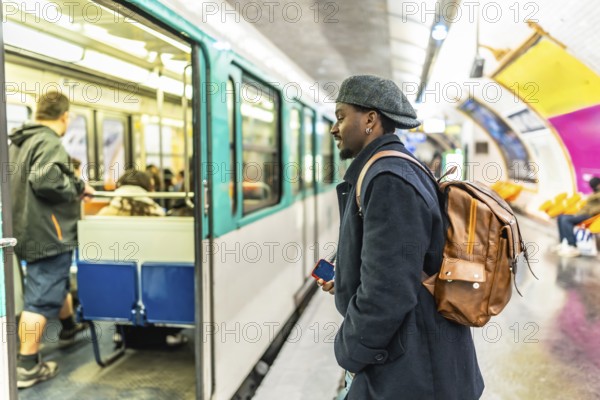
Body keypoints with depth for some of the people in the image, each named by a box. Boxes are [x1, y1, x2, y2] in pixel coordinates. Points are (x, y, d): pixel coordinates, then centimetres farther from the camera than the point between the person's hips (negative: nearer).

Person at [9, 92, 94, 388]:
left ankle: (69, 324, 48)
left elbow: (27, 182, 18)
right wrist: (78, 187, -15)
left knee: (55, 281, 27)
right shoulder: (49, 141, -17)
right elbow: (45, 181, -31)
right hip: (46, 233, -10)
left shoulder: (18, 141, 13)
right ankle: (27, 366, 1)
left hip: (30, 230, 10)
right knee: (41, 298, -4)